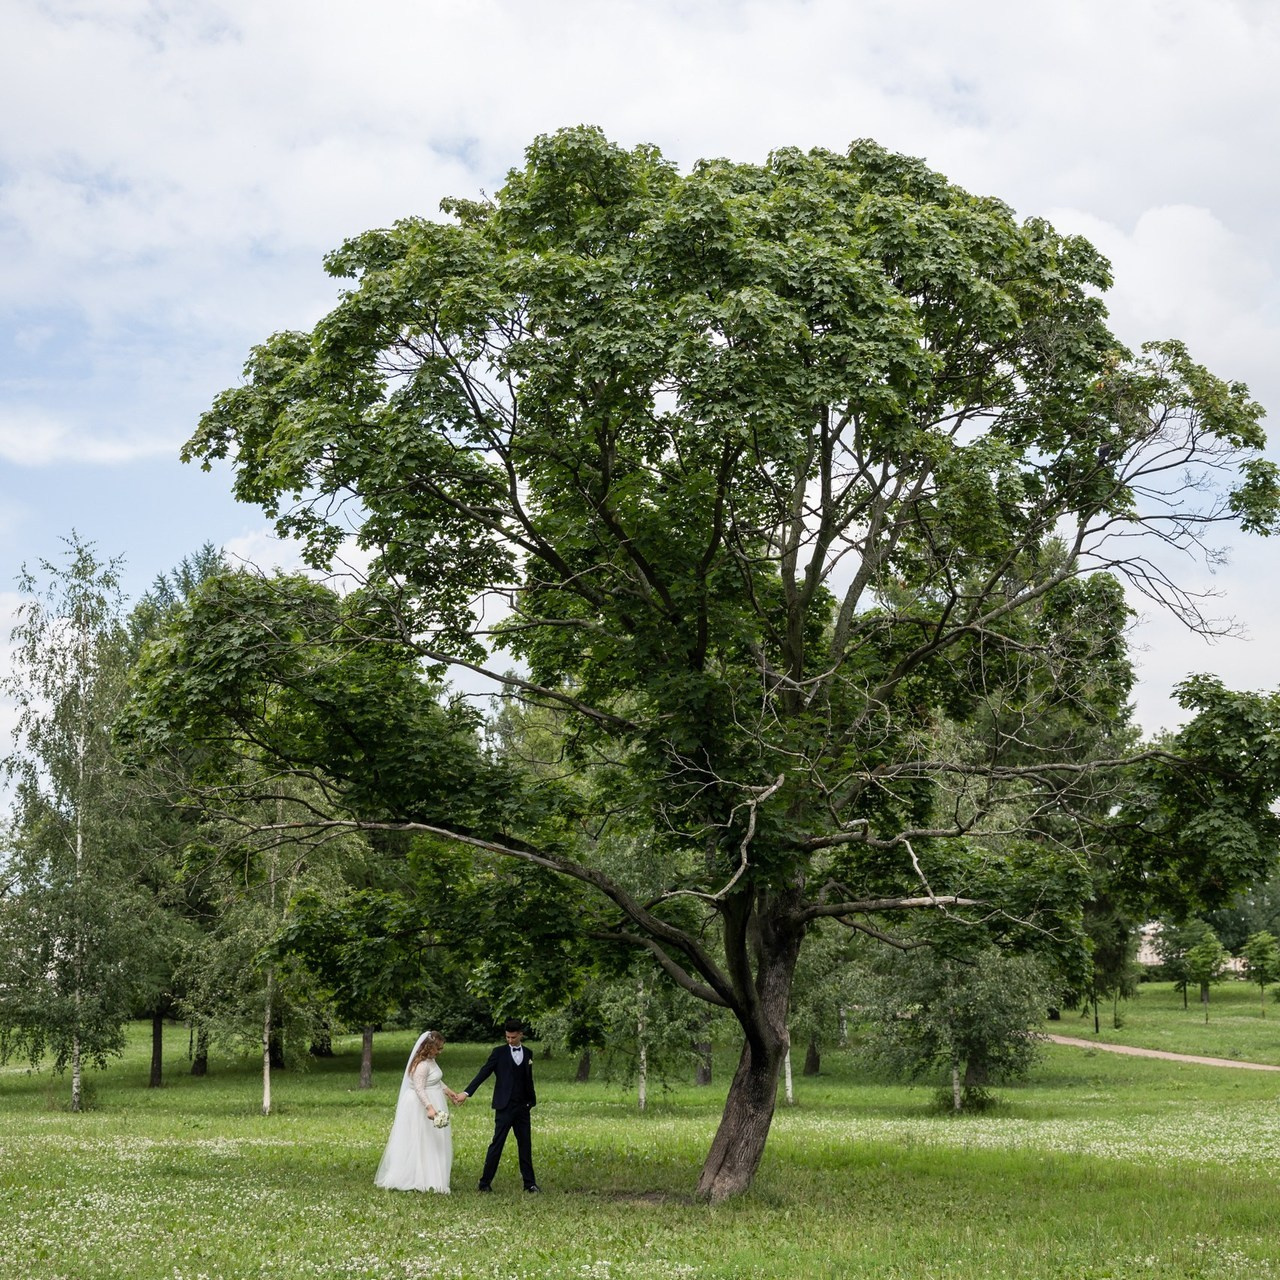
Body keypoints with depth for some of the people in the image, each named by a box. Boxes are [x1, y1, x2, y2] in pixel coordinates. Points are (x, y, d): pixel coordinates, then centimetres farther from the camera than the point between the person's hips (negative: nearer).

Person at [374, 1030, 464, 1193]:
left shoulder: (431, 1061, 8)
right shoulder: (421, 1065, -23)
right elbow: (419, 1089, -30)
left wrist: (450, 1093, 25)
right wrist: (430, 1108, -40)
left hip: (432, 1104, 10)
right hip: (422, 1106, -10)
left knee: (434, 1143, 13)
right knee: (422, 1143, -3)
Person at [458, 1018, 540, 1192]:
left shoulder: (527, 1053, 11)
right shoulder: (499, 1052, -1)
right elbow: (484, 1072, -9)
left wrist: (532, 1100, 14)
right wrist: (467, 1092, -17)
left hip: (522, 1107, 4)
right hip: (505, 1106, -4)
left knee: (525, 1145, 7)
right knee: (497, 1144, -5)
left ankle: (529, 1183, 12)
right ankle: (485, 1182, 0)